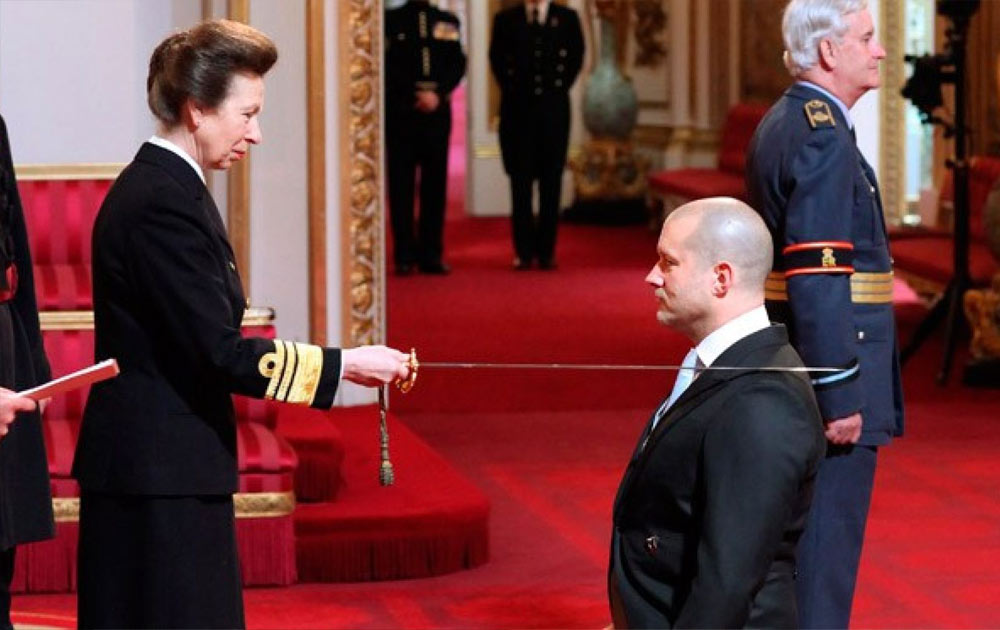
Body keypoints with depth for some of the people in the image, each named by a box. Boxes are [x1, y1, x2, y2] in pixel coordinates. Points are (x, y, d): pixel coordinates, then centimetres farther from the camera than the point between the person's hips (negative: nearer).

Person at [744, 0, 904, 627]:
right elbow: (818, 277, -23)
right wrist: (839, 395, -23)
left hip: (790, 360, 10)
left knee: (798, 543, 16)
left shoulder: (780, 124, 14)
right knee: (826, 548, -5)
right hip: (831, 369, -10)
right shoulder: (821, 135, -17)